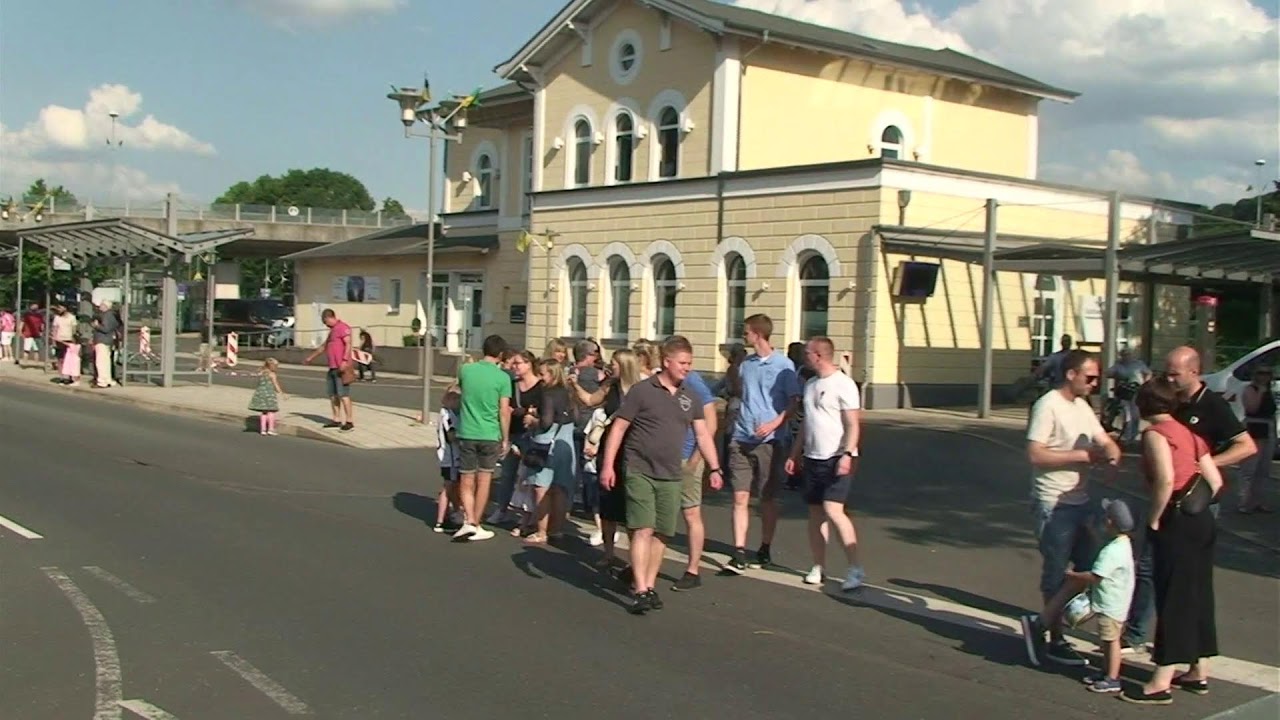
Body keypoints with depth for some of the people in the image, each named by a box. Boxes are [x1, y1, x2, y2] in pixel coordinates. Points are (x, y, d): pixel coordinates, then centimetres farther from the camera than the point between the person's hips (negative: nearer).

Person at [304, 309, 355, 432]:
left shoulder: (343, 327, -7)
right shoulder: (333, 330, 24)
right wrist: (311, 357, 41)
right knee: (333, 395, 10)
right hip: (332, 368, 10)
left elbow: (348, 344, -19)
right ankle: (337, 420, 16)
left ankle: (350, 422, -12)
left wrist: (344, 360, -29)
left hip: (341, 368, -10)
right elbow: (324, 346, 35)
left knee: (343, 395, -12)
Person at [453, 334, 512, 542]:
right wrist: (505, 439, 3)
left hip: (466, 433, 2)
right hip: (490, 435, -2)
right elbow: (504, 412, -7)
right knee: (484, 482, 8)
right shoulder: (502, 377, -9)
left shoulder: (465, 370, -1)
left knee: (466, 482, 9)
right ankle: (476, 525, 12)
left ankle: (468, 521, -7)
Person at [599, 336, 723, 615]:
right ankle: (639, 591, -13)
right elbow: (618, 428, -5)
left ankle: (649, 586, 19)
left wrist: (714, 468, 7)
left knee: (662, 533, 8)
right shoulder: (642, 390, -6)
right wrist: (608, 465, -10)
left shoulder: (688, 397, 10)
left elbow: (702, 434, 14)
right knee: (643, 530, -12)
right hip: (640, 471, -5)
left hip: (671, 476, 5)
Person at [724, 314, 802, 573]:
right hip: (742, 439, 4)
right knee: (740, 497, -3)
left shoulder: (783, 365, -5)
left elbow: (793, 403, -6)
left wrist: (775, 423, -20)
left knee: (768, 498, 8)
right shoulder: (746, 364, 11)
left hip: (769, 440, -4)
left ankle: (765, 550, 22)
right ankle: (739, 554, -4)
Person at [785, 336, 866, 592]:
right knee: (815, 513, 9)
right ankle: (818, 567, 18)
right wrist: (795, 454, 19)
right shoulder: (810, 384, 14)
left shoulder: (843, 384, -11)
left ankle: (855, 568, -13)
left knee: (833, 510, -17)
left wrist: (847, 454, -24)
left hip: (837, 459, -8)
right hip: (813, 458, 8)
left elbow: (853, 424, -14)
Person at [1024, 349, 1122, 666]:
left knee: (1087, 568, 12)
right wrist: (1083, 456, -20)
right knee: (1057, 573, 1)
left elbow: (1104, 440, 17)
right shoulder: (1048, 405, -14)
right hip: (1054, 504, -9)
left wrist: (1111, 453, -8)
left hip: (1081, 501, 9)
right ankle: (1055, 641, 13)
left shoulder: (1082, 406, 12)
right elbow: (1035, 454, -22)